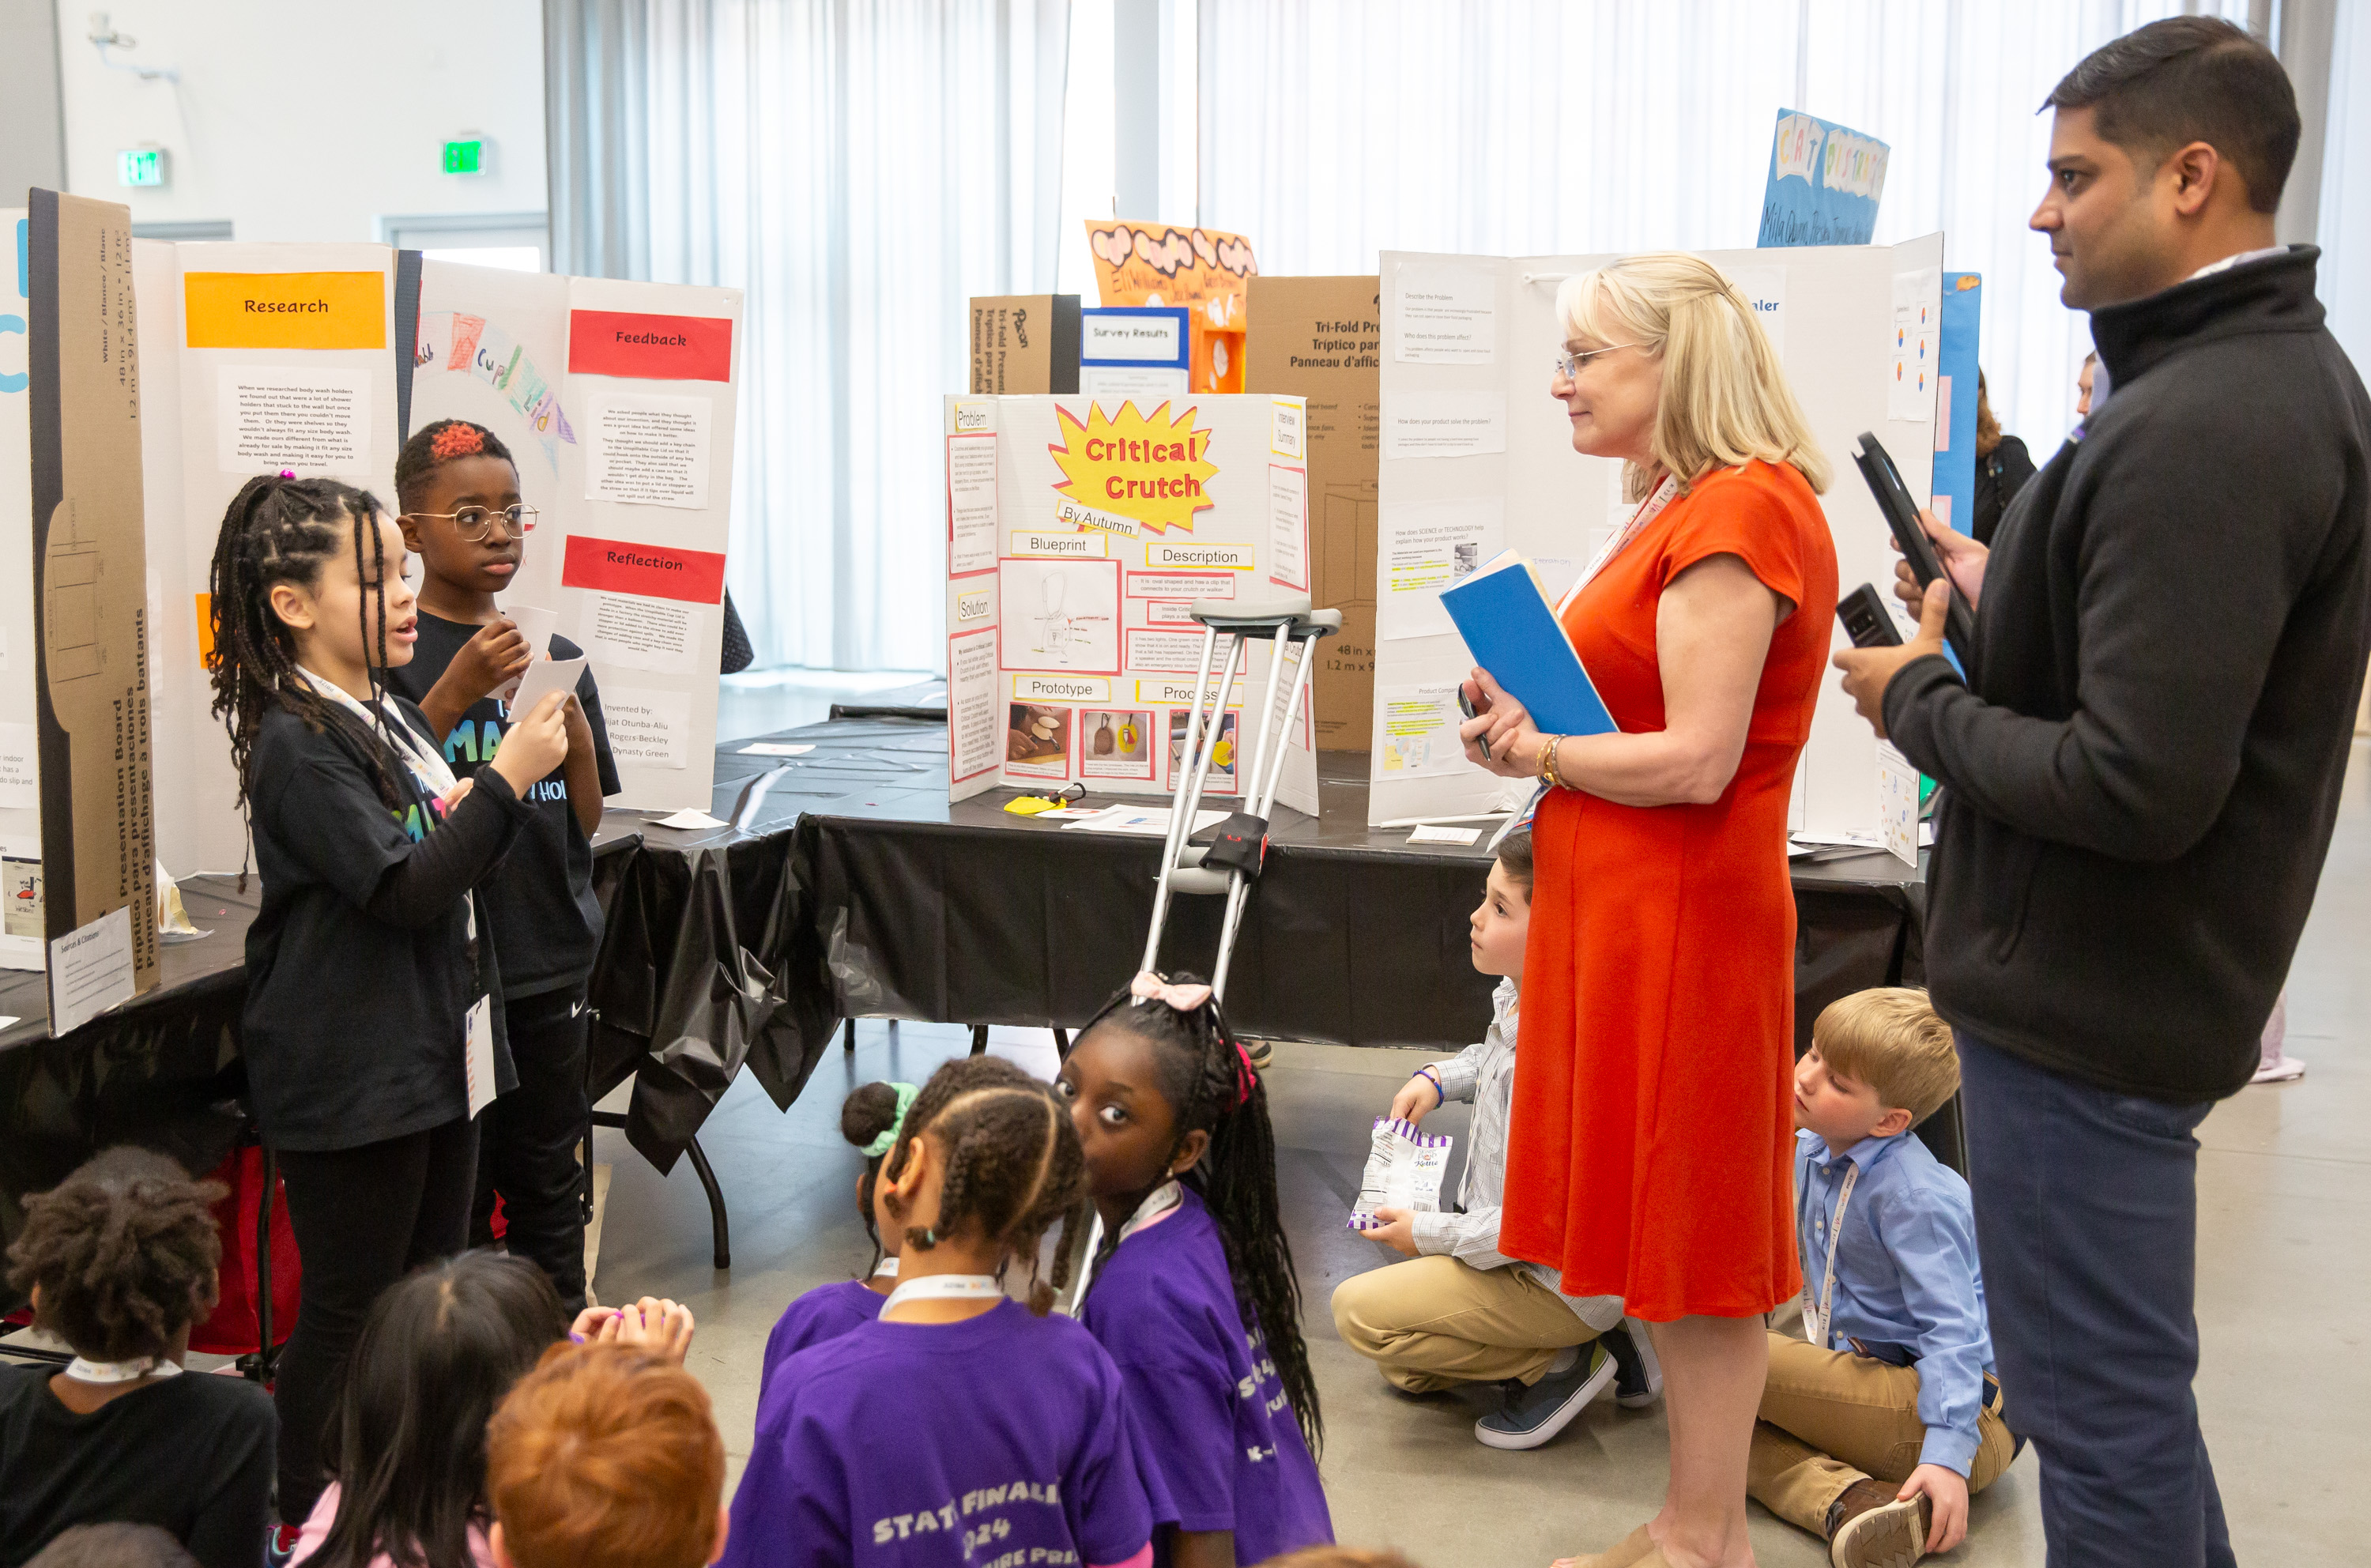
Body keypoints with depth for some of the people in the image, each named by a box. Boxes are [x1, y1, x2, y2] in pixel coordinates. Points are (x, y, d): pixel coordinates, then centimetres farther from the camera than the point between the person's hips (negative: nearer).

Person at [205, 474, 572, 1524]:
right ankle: (307, 1525, 17)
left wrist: (489, 797, 5)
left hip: (431, 1058, 9)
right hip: (350, 1075, -9)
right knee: (348, 1316, 2)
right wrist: (505, 779, -20)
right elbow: (403, 893, -22)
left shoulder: (389, 719, 11)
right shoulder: (296, 743, -18)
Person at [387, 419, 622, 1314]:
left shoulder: (555, 656, 10)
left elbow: (585, 823, 12)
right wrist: (456, 691, -22)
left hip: (548, 962, 5)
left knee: (549, 1188, 14)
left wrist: (574, 728, -6)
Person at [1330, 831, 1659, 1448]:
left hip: (1562, 1281, -10)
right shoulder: (1519, 997, -4)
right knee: (1405, 1373, 21)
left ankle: (1559, 1364, -4)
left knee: (1359, 1310, -13)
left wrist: (1430, 1234, -18)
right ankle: (1592, 1338, 15)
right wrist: (1437, 1079, 4)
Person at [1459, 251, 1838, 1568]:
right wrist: (1525, 719, 5)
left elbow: (1694, 761, -22)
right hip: (1622, 908, 10)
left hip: (1684, 915, -10)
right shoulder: (1679, 507, 15)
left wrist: (1539, 753, -9)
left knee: (1696, 1242, 2)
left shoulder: (1738, 512, -17)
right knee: (1667, 1229, 15)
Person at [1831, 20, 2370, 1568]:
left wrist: (1922, 700, -14)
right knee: (2133, 1387, 25)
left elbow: (2136, 786, -28)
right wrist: (2009, 598, 9)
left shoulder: (2195, 433, -25)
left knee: (2100, 1412, 4)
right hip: (2161, 974, 11)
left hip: (2085, 1000, -11)